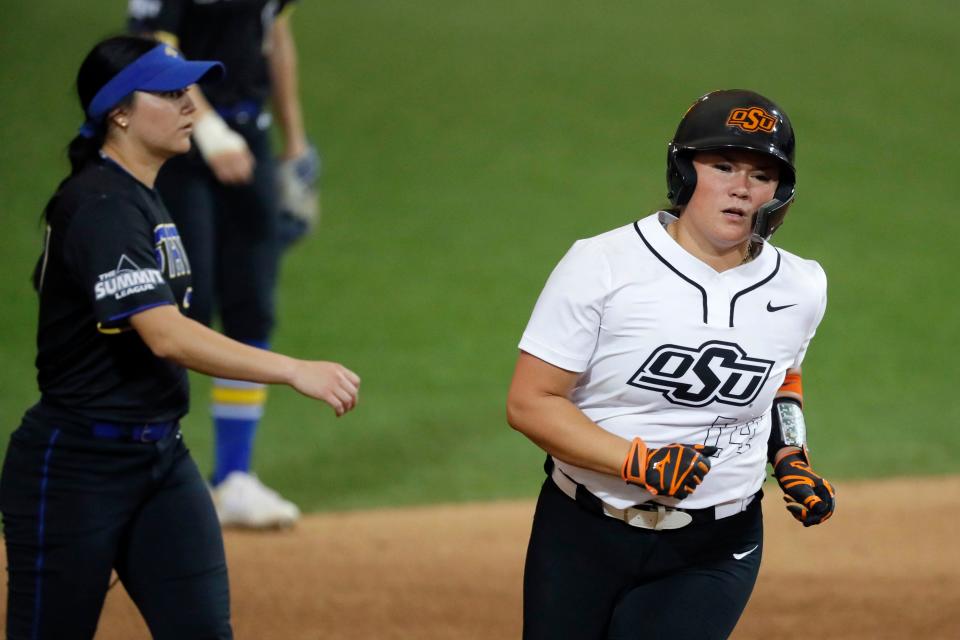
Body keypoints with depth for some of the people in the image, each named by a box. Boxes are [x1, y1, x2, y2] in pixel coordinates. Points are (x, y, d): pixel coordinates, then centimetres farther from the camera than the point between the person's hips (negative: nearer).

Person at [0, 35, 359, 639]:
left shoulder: (139, 198, 11)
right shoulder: (101, 208, -19)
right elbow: (166, 336, -31)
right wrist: (293, 370, -38)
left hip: (162, 459, 9)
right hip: (75, 468, -9)